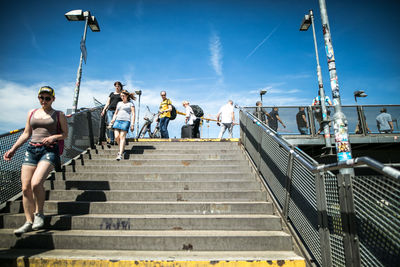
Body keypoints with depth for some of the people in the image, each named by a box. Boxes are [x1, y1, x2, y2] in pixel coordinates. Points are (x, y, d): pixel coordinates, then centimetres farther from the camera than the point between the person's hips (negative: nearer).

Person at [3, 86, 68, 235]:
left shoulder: (58, 115, 8)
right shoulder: (32, 113, 18)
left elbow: (65, 134, 8)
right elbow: (26, 134, 21)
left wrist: (54, 136, -12)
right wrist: (13, 149, 14)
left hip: (49, 150, -4)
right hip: (32, 150, 5)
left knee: (36, 183, -23)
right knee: (25, 188, -2)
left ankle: (39, 213, 0)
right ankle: (29, 222, 11)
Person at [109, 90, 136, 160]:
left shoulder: (131, 103, 8)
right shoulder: (119, 103, 23)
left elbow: (133, 114, 1)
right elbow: (115, 113, 26)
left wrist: (132, 124, -9)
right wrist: (112, 121, 12)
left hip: (126, 121, -5)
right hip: (117, 120, 5)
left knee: (122, 137, -13)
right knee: (116, 137, -7)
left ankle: (120, 154, -16)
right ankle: (122, 149, 17)